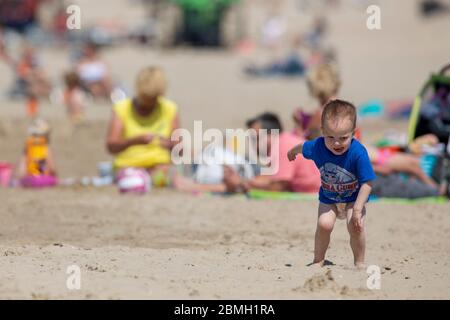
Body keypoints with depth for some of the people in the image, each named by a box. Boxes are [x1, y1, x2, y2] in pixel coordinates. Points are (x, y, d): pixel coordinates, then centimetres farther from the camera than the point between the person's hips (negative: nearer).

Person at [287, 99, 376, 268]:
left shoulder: (358, 153, -33)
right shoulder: (317, 146, -23)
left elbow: (367, 183, -28)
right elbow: (303, 147, 3)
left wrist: (357, 209, -34)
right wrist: (292, 152, 26)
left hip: (354, 198, -2)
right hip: (328, 198, 2)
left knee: (355, 226, -21)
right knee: (324, 224, -18)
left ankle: (359, 263, -1)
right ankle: (318, 260, 4)